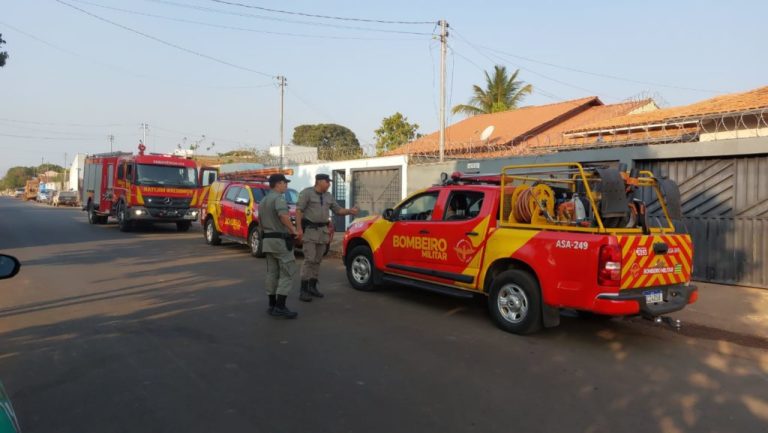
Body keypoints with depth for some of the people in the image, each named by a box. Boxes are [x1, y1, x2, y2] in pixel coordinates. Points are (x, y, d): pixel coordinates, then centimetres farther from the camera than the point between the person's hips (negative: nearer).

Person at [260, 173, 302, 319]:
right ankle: (280, 306, -11)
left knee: (272, 273, 12)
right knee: (287, 273, -6)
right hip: (280, 240, -9)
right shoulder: (279, 198, -13)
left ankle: (272, 305, 16)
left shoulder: (263, 200, 17)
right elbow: (283, 215, -31)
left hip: (267, 240, 9)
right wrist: (293, 230, -21)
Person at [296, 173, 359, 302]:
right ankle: (303, 290, -8)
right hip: (309, 229, -6)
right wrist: (299, 228, -19)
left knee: (317, 260, 9)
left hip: (323, 230, 7)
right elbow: (299, 210, -11)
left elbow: (338, 210, 14)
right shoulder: (307, 193, -7)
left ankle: (312, 286, 19)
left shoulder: (328, 196, 12)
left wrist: (350, 211, -4)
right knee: (309, 259, -12)